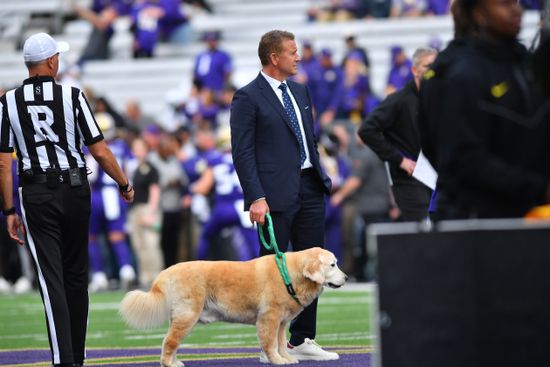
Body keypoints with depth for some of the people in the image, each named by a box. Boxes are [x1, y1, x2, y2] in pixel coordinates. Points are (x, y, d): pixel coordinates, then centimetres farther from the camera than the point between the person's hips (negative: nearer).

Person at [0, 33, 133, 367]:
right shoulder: (72, 96, -4)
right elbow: (100, 151, -4)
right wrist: (124, 184, 11)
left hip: (36, 195, 0)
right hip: (75, 189, 0)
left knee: (52, 279, -4)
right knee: (76, 276, 14)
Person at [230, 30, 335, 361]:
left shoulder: (300, 91, 15)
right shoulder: (248, 98, -7)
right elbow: (243, 153, -11)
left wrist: (322, 178, 13)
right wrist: (256, 198, -18)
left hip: (309, 189, 7)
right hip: (276, 194, -7)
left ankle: (303, 340, 16)